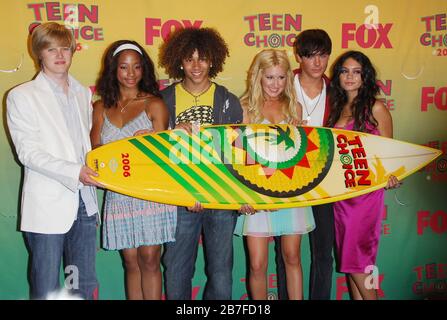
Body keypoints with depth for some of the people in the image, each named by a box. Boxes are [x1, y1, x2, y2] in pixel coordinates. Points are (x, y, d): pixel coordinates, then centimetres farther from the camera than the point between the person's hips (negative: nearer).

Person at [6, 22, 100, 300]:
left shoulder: (84, 94, 15)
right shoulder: (21, 96, -1)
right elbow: (28, 152, -8)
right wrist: (75, 172, -19)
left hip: (84, 203, 5)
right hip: (47, 206, -4)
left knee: (85, 286, 11)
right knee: (47, 290, 4)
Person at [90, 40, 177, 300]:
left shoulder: (154, 104, 3)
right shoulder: (101, 108, 11)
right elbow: (95, 150, 3)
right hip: (119, 194, 3)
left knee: (149, 260, -1)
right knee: (131, 262, 8)